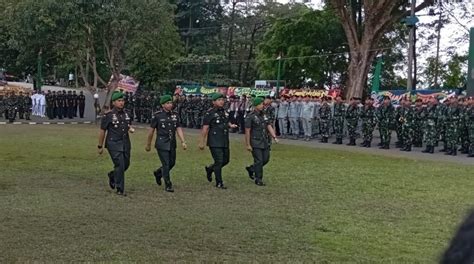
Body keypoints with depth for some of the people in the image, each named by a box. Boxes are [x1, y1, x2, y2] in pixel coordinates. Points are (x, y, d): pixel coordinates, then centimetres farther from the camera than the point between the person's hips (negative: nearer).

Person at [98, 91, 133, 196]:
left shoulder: (126, 114, 8)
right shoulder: (109, 115, -9)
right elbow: (102, 131, -3)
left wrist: (131, 129, -1)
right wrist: (100, 146, -1)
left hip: (126, 143, 6)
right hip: (114, 144, -6)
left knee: (126, 164, 11)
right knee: (120, 165, -10)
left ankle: (112, 176, 40)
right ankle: (120, 189, 1)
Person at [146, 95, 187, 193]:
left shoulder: (175, 115, 5)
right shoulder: (157, 116, -7)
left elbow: (179, 129, 3)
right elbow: (151, 130, -1)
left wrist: (183, 142, -9)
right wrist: (148, 145, 4)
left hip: (172, 144, 5)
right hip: (162, 144, -5)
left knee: (172, 163, 13)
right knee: (166, 164, -7)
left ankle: (158, 173, 40)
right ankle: (168, 185, 5)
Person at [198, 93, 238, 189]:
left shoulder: (225, 112, 12)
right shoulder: (210, 113, -10)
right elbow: (205, 129, -11)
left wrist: (231, 125, 4)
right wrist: (202, 142, -12)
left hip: (225, 142, 8)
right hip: (215, 142, -8)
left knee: (226, 160, 14)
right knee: (219, 161, -7)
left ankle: (209, 169, 36)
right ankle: (219, 183, 5)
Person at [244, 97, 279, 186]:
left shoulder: (264, 115, 11)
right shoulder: (250, 117, -11)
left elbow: (269, 126, 8)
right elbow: (247, 131, -11)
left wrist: (274, 137, -6)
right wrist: (248, 145, -13)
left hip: (264, 142, 7)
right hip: (255, 143, -7)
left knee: (266, 159, 10)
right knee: (259, 161, -5)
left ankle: (251, 169, 31)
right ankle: (258, 180, 8)